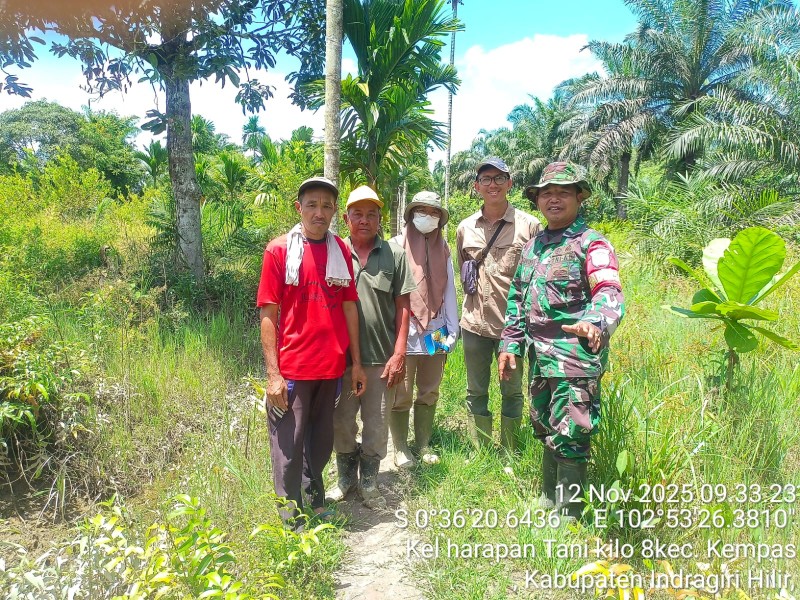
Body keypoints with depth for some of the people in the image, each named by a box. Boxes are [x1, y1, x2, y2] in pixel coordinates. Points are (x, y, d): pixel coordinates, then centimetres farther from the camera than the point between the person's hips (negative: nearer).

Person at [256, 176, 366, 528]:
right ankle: (291, 522, 22)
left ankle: (316, 506, 39)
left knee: (321, 444, 19)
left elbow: (349, 307, 10)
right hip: (291, 369, -4)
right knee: (288, 449, 6)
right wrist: (273, 373, -11)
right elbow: (268, 315, -7)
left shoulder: (341, 251, 6)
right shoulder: (279, 250, -5)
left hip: (332, 368, 4)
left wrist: (356, 363, 9)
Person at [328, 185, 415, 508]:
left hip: (381, 358, -1)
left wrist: (399, 354, -5)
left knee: (376, 426, 11)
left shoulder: (395, 255, 0)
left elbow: (402, 307, 0)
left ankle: (369, 482, 32)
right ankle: (346, 476, 37)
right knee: (340, 423, 14)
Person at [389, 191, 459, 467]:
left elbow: (449, 291, 9)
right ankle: (400, 448, 16)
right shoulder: (396, 247, -3)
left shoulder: (443, 250, 9)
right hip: (404, 332, -4)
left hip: (434, 332, 4)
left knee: (429, 392, 12)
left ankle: (424, 444, 26)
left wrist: (453, 329, 4)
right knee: (402, 393, 2)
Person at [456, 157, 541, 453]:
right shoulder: (465, 228, 6)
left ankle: (510, 456, 26)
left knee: (512, 391, 11)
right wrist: (475, 294, 12)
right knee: (475, 391, 12)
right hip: (475, 322, 3)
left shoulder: (529, 225, -4)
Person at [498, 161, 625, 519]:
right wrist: (510, 344, 12)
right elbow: (517, 298, 18)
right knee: (546, 433, 20)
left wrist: (596, 323, -44)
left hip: (575, 358, -7)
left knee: (569, 439, 0)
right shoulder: (533, 246, 14)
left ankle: (568, 517, 17)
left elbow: (610, 293, -23)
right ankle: (548, 501, 39)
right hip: (539, 359, 7)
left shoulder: (591, 243, -8)